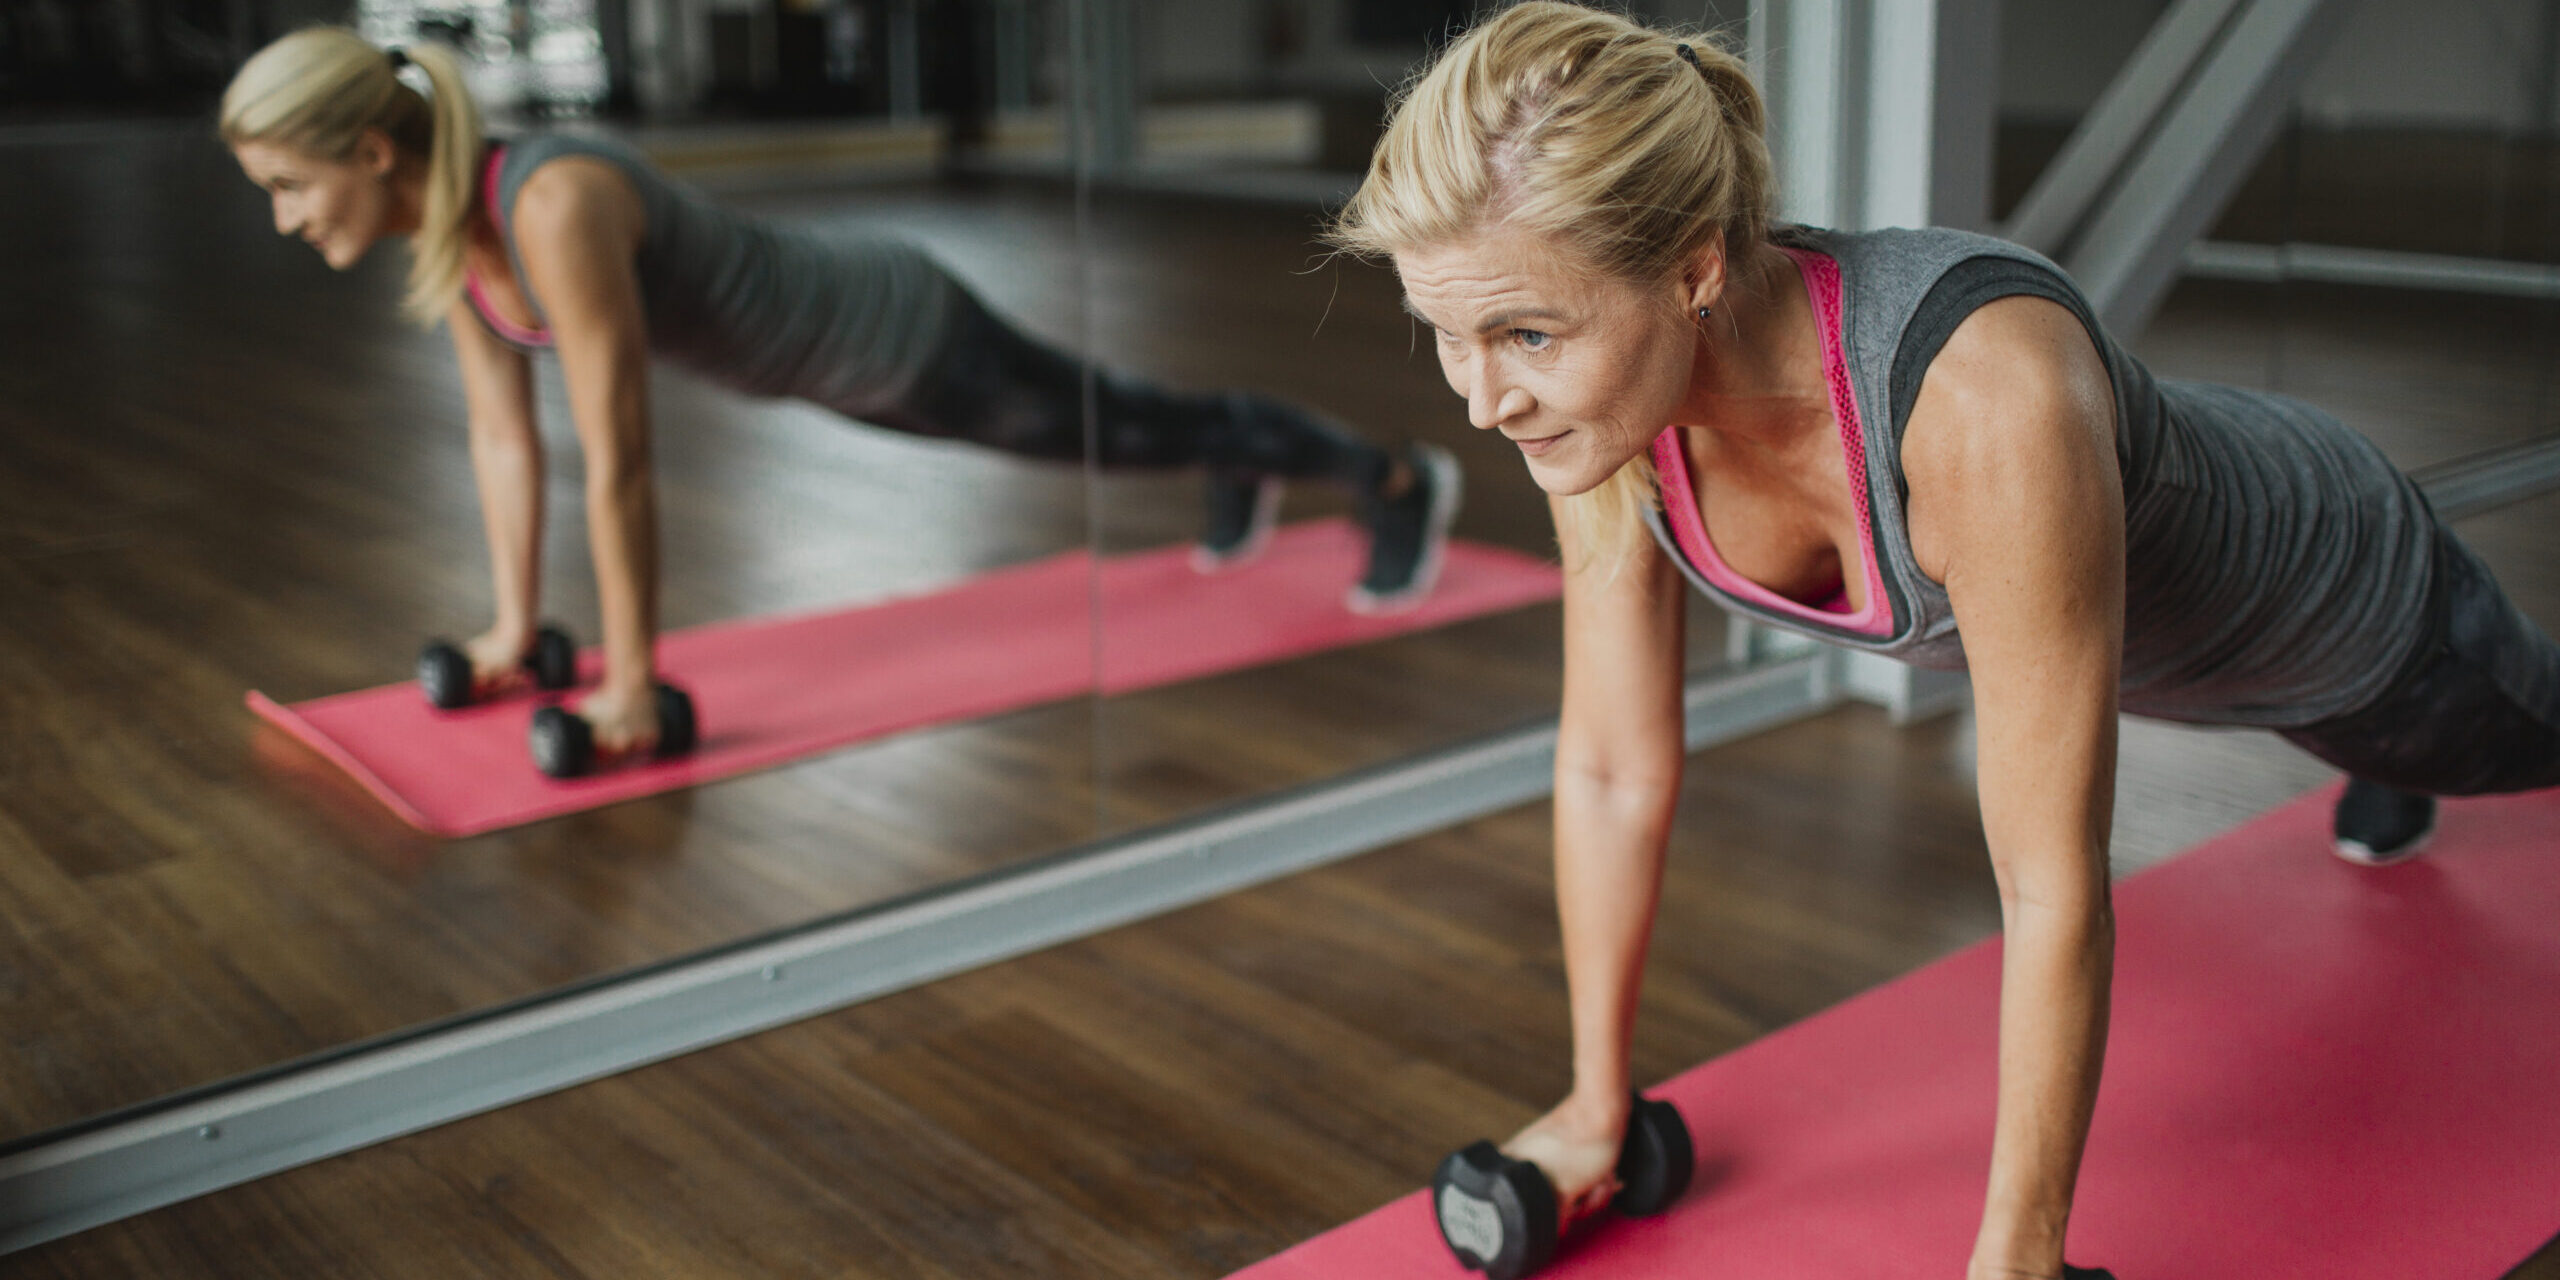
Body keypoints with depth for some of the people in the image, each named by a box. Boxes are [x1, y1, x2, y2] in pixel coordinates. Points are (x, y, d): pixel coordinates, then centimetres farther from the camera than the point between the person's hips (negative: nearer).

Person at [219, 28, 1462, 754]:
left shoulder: (554, 207, -36)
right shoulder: (442, 224, -9)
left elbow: (618, 459, -34)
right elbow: (500, 430, 1)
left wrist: (631, 682, -27)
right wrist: (514, 628, 5)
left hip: (894, 335, -8)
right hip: (830, 355, 8)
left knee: (1125, 429, 12)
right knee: (1094, 428, 31)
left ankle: (1397, 478, 34)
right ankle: (1245, 476, 60)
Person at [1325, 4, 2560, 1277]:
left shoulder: (1990, 402, -50)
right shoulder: (1597, 394, -30)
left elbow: (2054, 892, -42)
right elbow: (1613, 767, -19)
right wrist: (1597, 1103, -11)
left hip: (2332, 594, -4)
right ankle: (2396, 780, 73)